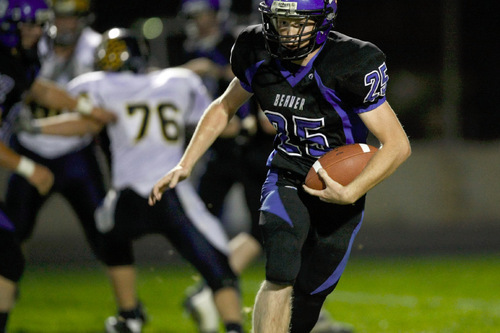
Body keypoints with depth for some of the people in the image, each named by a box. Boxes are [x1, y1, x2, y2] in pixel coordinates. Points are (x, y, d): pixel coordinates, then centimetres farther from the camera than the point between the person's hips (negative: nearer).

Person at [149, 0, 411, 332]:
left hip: (340, 192, -2)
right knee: (281, 275, -24)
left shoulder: (349, 65, -22)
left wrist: (350, 193, -29)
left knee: (308, 298, 4)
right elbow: (224, 108, 14)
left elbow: (398, 145, -19)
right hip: (287, 180, 2)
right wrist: (184, 166, 8)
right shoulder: (258, 55, -7)